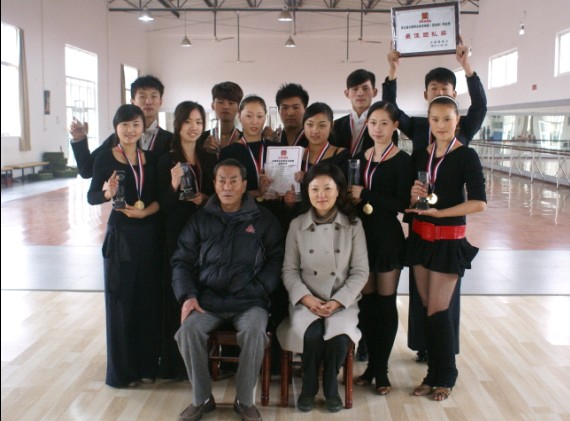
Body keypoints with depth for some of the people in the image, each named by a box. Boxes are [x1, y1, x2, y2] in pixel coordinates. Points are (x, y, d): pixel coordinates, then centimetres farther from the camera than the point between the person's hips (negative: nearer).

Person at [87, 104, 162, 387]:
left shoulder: (150, 159, 8)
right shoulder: (106, 158, -2)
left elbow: (160, 197, 6)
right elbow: (91, 197, -6)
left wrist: (146, 210, -13)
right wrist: (108, 193, -26)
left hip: (149, 234, 4)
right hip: (120, 235, -3)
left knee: (149, 300, 7)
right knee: (121, 300, 3)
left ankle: (146, 364, 20)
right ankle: (121, 370, 14)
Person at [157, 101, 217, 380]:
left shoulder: (210, 160, 7)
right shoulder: (167, 161, -2)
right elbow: (164, 206, -6)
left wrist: (206, 199, -9)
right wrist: (174, 186, -23)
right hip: (177, 234, -3)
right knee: (178, 295, -1)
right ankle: (177, 362, 11)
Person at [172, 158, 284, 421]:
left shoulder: (263, 219, 7)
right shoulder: (201, 219, 11)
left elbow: (275, 259, 3)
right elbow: (182, 261, 10)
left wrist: (257, 290, -10)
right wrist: (187, 296, -5)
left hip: (249, 301, -1)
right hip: (208, 300, 2)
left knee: (254, 332, -31)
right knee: (188, 330, -26)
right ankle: (201, 399, -5)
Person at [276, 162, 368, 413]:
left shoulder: (353, 224, 1)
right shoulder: (297, 225, 3)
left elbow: (360, 271, -1)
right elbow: (289, 270, 3)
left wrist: (336, 302, -13)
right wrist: (307, 299, -14)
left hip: (343, 301, 0)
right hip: (306, 301, 0)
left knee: (338, 336, -30)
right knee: (313, 334, -31)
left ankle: (330, 387, 1)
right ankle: (309, 386, -1)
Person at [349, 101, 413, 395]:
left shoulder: (402, 161, -7)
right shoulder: (360, 157, 9)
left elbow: (402, 203, -13)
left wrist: (366, 195, -17)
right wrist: (352, 199, -6)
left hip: (387, 237, -5)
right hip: (362, 233, 5)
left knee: (385, 302, 4)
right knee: (366, 301, 8)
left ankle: (381, 369, 14)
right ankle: (371, 363, 20)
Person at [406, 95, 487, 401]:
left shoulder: (466, 156, -8)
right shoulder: (419, 156, 6)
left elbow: (479, 203, -16)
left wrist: (438, 212, -17)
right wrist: (413, 196, -11)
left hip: (449, 240, -4)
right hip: (420, 236, 4)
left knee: (438, 310, -1)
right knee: (427, 308, 8)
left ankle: (445, 376, 18)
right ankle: (434, 373, 21)